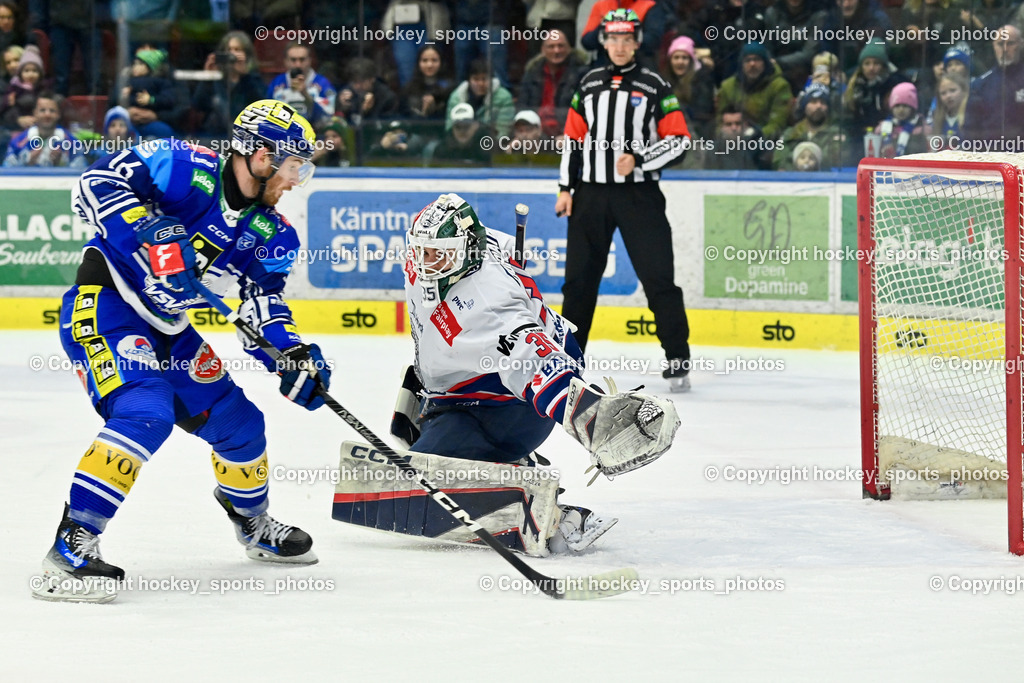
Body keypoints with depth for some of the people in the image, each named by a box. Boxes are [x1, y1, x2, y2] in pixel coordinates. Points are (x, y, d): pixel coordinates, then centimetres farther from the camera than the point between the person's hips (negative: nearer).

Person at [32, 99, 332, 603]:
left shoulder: (271, 233, 5)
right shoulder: (189, 169, -17)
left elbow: (264, 300, 3)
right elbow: (97, 183, -23)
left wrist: (294, 354, -16)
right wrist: (150, 235, -33)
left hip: (167, 330, 9)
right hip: (103, 308, -9)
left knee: (237, 422, 13)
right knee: (145, 414, -30)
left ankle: (255, 526, 42)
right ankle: (71, 547, -31)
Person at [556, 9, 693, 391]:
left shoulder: (654, 87, -2)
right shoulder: (588, 85, 11)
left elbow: (679, 141, -6)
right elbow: (573, 138, 16)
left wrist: (638, 160, -18)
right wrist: (566, 188, 9)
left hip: (639, 195, -4)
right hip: (591, 194, 4)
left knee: (658, 278, -8)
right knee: (579, 277, 7)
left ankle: (678, 360, -4)